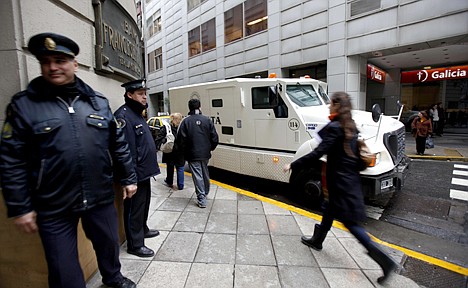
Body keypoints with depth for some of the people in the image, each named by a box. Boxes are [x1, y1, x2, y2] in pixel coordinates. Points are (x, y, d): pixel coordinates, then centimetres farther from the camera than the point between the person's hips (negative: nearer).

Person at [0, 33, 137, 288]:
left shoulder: (98, 102, 2)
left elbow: (118, 144, 5)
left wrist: (128, 178, 6)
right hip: (53, 208, -2)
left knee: (109, 245, 23)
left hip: (101, 198, 2)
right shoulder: (23, 105, -5)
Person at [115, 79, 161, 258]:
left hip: (144, 171, 10)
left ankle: (143, 229, 42)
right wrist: (133, 174, -23)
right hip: (136, 173, -10)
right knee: (135, 208, 3)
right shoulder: (123, 116, -18)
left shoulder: (138, 113, 14)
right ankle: (135, 244, 18)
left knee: (144, 203, 23)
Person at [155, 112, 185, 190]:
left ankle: (169, 182, 37)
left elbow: (158, 139, -11)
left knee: (170, 168, 19)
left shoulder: (165, 127, -10)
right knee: (180, 168, 10)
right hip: (180, 152, -1)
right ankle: (180, 186, 14)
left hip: (169, 152, 1)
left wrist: (159, 146, -2)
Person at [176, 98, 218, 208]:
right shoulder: (207, 120, -1)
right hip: (205, 154, 4)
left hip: (193, 154, -4)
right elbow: (214, 137, 0)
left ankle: (201, 199, 2)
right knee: (205, 174, 21)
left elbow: (181, 139, -10)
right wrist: (211, 148, 15)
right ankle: (205, 193, 38)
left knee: (197, 176, 1)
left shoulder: (186, 121, -9)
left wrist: (184, 151, 6)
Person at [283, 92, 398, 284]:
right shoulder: (350, 126, 7)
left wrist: (293, 165, -19)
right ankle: (317, 240, 41)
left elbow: (317, 154, -25)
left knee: (350, 222, 0)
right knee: (330, 210, 22)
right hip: (350, 179, 10)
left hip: (341, 182, -10)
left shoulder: (334, 128, -20)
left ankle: (385, 261, 5)